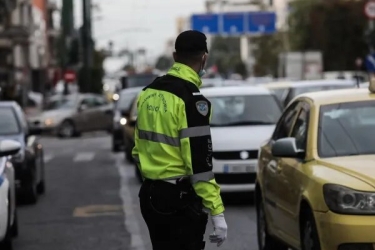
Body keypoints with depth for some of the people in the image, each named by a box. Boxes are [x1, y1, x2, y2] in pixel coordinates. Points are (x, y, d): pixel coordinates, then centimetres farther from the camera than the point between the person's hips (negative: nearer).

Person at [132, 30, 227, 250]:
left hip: (150, 195, 8)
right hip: (179, 199, -8)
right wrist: (217, 211, -19)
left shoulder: (148, 94, 8)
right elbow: (199, 163, -21)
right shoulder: (192, 100, -17)